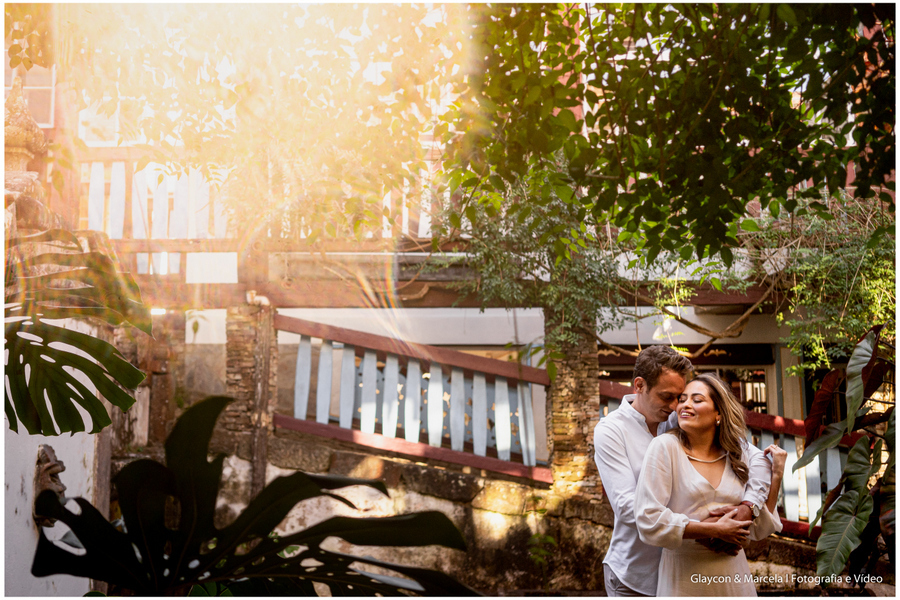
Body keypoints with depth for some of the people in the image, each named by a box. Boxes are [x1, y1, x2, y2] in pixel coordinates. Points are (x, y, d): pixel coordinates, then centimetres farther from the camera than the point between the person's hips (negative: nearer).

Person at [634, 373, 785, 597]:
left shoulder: (737, 456, 4)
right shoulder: (665, 447, -9)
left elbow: (756, 530, 8)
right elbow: (648, 520, -18)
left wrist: (775, 477, 1)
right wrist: (715, 530, -16)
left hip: (733, 573, 4)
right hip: (684, 578, -4)